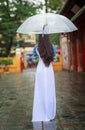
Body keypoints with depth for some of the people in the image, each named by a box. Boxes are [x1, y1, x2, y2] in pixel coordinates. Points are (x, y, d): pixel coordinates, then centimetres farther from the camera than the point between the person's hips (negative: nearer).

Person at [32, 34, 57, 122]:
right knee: (50, 92, 8)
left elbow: (34, 59, 9)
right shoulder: (53, 47, -6)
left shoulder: (36, 47, -7)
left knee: (40, 92, 4)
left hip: (40, 70, 0)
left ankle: (39, 115, 7)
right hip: (49, 71, 1)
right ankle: (50, 114, 14)